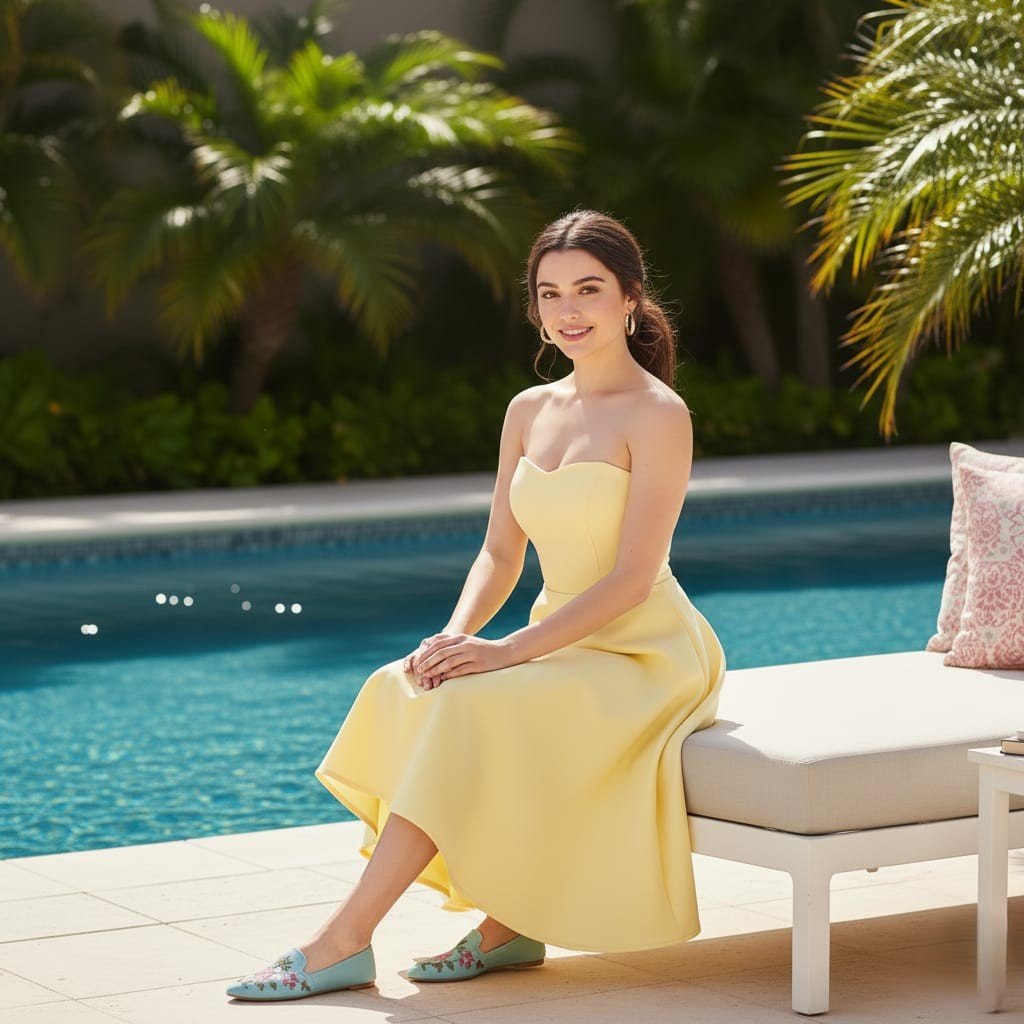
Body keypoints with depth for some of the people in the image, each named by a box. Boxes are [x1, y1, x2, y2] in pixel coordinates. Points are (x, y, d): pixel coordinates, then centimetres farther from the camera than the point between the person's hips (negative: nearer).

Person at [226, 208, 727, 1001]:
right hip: (562, 651, 8)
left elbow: (633, 579, -18)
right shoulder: (529, 411, 10)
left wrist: (510, 650, -25)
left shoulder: (657, 415, -12)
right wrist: (454, 636, -11)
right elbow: (500, 554, 10)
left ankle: (342, 944, -25)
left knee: (471, 709, -28)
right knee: (403, 692, -13)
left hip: (645, 658, -8)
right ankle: (510, 925, -11)